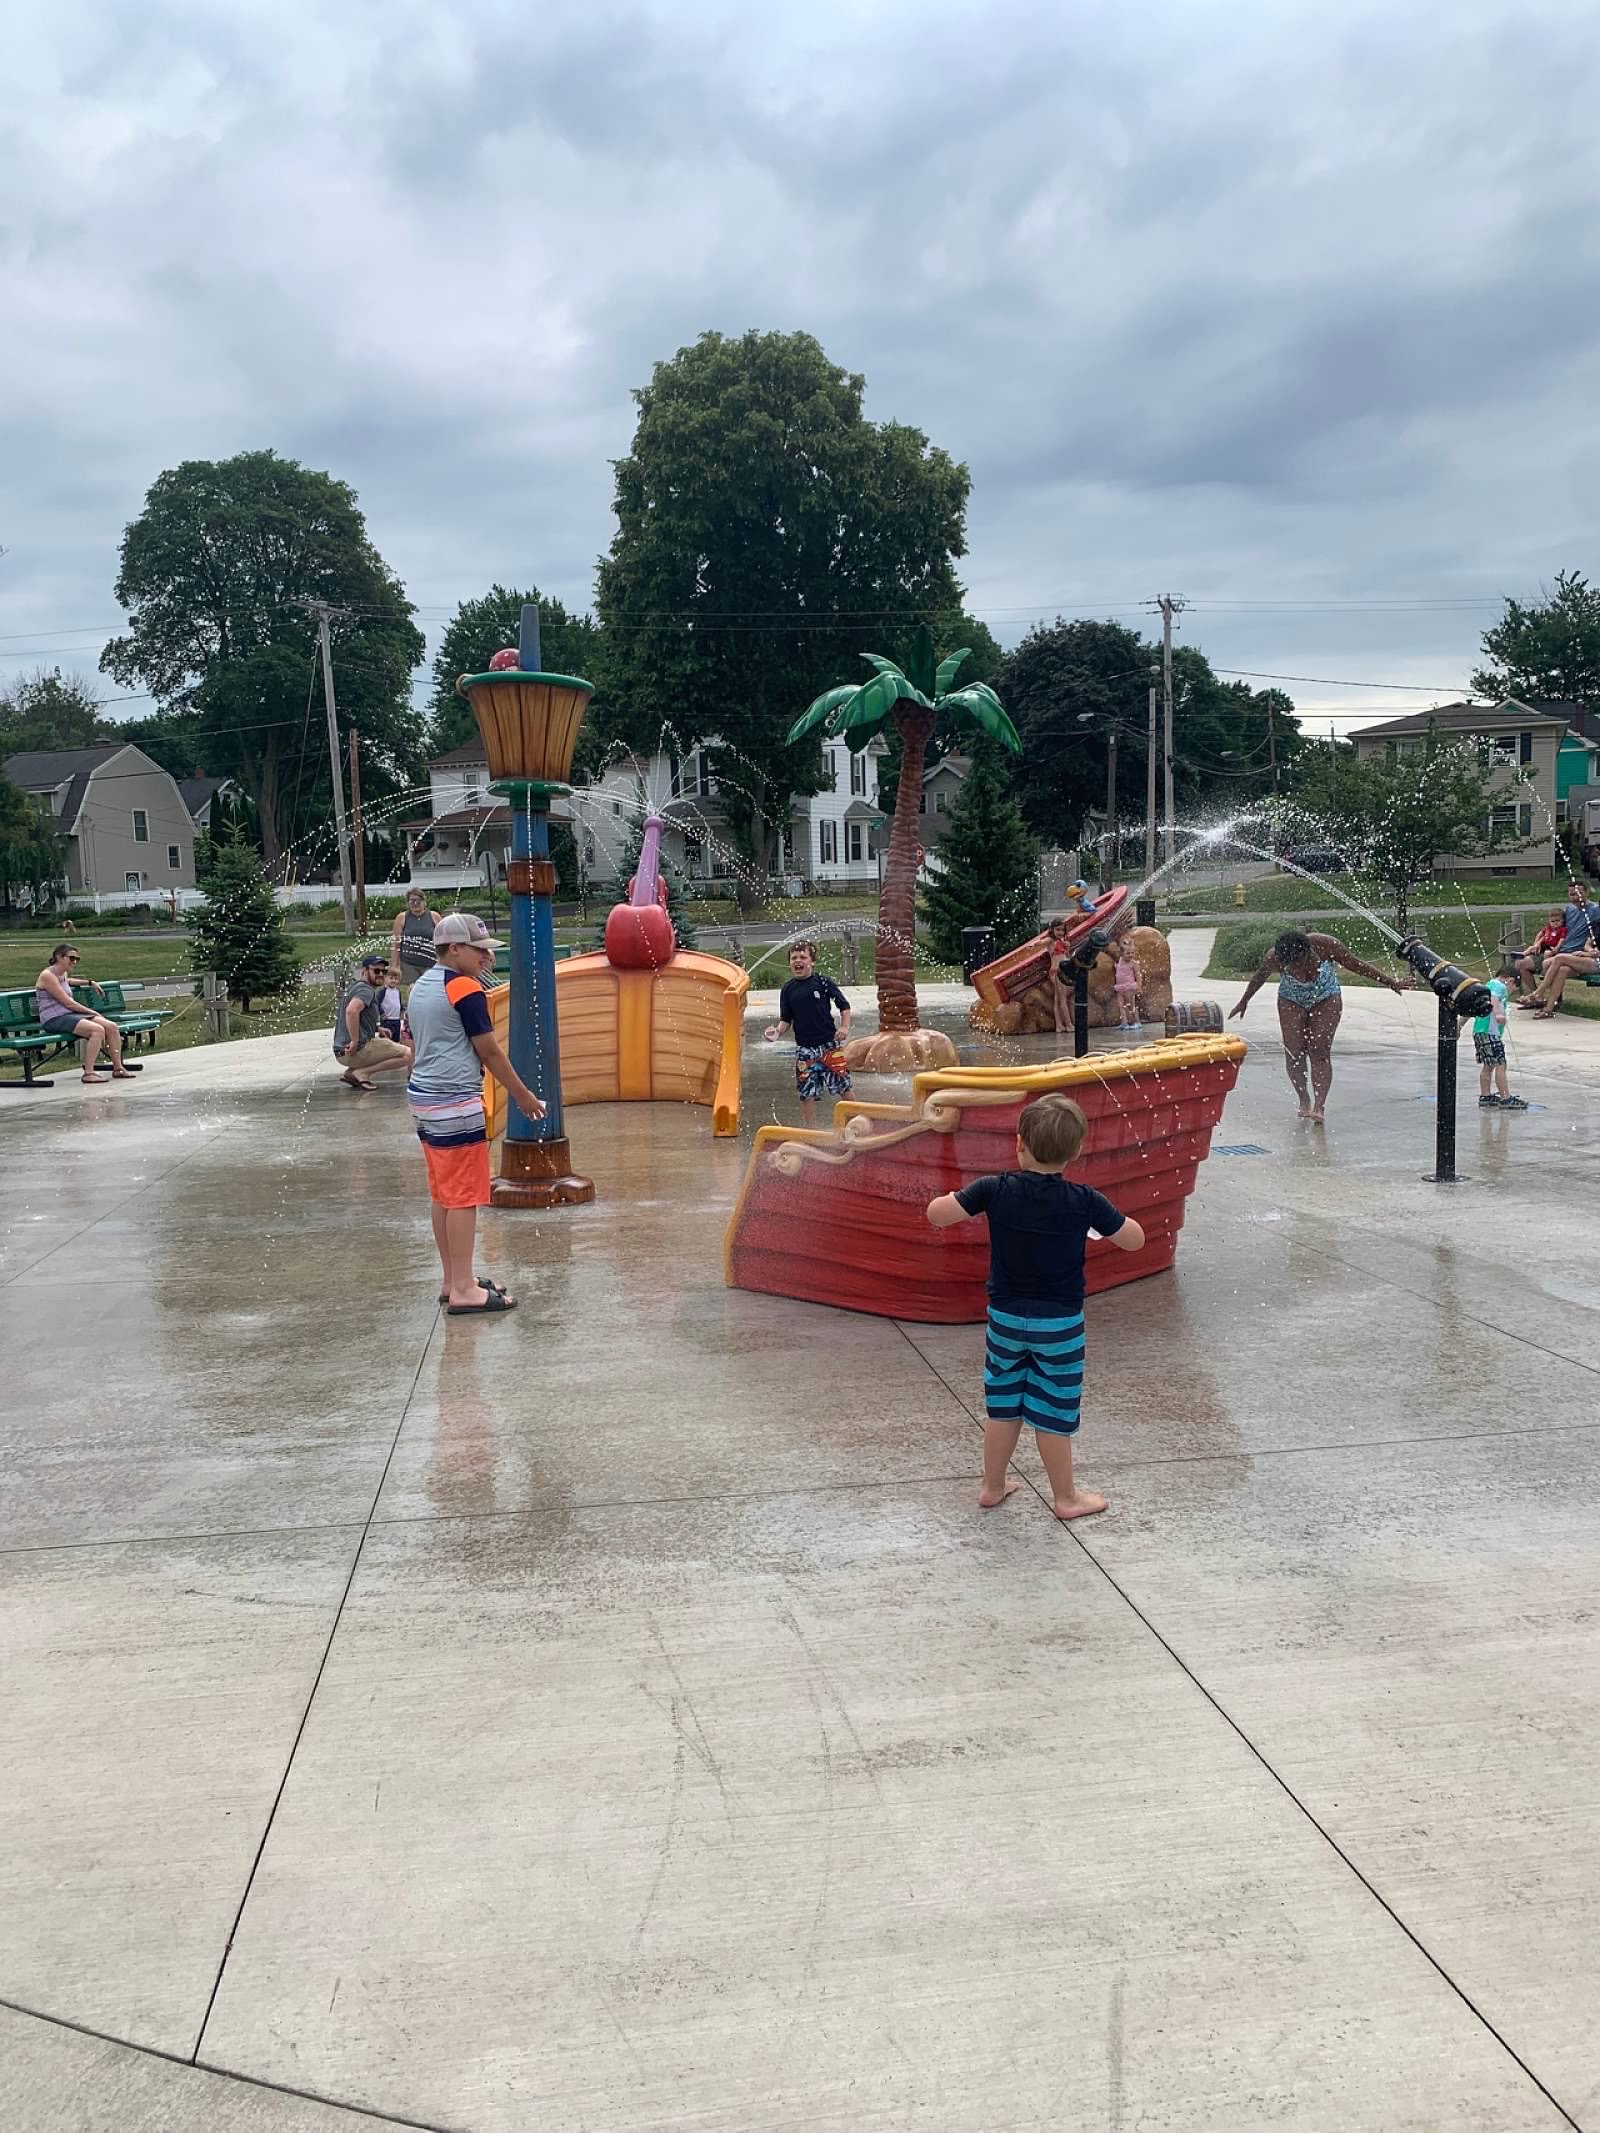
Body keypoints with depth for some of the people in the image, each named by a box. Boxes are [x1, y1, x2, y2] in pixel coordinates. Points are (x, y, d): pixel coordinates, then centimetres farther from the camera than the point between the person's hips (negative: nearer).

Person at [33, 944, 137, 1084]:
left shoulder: (63, 974, 17)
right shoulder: (47, 976, -11)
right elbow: (68, 1003, -14)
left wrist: (90, 982, 42)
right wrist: (93, 1012, -8)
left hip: (69, 1015, 9)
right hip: (54, 1020, -9)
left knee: (111, 1026, -7)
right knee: (97, 1029, -30)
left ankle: (118, 1068, 1)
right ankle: (88, 1073, -31)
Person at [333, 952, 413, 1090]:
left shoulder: (353, 986, 20)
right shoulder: (366, 989, -11)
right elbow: (351, 1011, -31)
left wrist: (377, 1029, 25)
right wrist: (355, 1041, -25)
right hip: (356, 1050, -10)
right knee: (408, 1054, -12)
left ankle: (351, 1072, 12)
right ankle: (361, 1072, -11)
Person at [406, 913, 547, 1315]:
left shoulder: (419, 987, 14)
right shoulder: (465, 988, -13)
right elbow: (490, 1051, -11)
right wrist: (523, 1095, -1)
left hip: (422, 1099, 9)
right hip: (456, 1105, -9)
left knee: (442, 1195, 13)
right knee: (464, 1197, -5)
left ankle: (453, 1281, 21)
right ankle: (463, 1290, -3)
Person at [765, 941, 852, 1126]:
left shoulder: (823, 982, -4)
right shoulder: (788, 989, 4)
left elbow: (844, 1006, 3)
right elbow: (786, 1019, 7)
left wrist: (845, 1027, -9)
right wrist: (778, 1031, -12)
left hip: (829, 1044, -2)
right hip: (804, 1047, 3)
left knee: (843, 1085, 1)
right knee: (806, 1091, 4)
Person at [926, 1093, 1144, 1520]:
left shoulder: (996, 1189, -14)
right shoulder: (1083, 1202, -15)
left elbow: (936, 1214, -10)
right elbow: (1134, 1239, -3)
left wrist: (956, 1198, 10)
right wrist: (1099, 1220, 12)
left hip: (1005, 1316, 2)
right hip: (1060, 1323, -2)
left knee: (1002, 1405, 16)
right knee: (1054, 1412, 10)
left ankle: (993, 1486, 30)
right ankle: (1065, 1497, 25)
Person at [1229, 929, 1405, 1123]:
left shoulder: (1325, 945, -29)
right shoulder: (1275, 958, -27)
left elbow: (1356, 965, -14)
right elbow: (1260, 977, -4)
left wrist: (1389, 982, -6)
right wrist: (1244, 1002, 10)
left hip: (1326, 1000, -1)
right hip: (1291, 1001, 1)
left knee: (1320, 1052, -14)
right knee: (1294, 1053, -9)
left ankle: (1319, 1106, -18)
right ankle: (1304, 1100, 9)